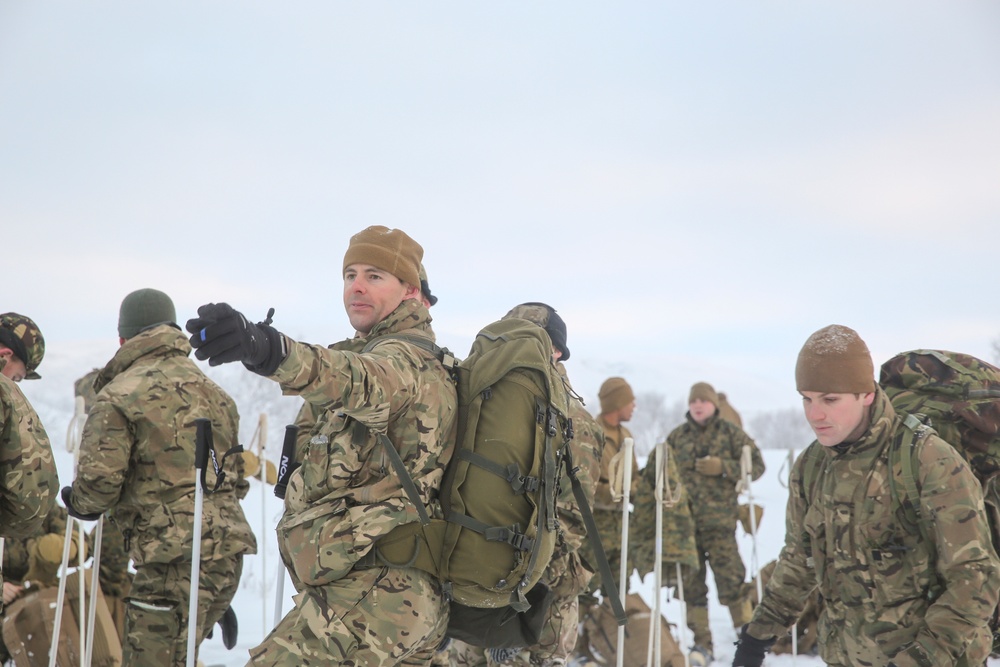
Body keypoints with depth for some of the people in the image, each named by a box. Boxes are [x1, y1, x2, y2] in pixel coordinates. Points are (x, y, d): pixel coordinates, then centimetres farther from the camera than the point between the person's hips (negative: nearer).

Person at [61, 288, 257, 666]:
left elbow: (100, 479, -12)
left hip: (173, 559, -8)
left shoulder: (119, 395, -6)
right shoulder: (213, 392, 19)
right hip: (228, 555, 8)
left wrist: (79, 504, 9)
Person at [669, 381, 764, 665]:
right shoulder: (676, 437, 11)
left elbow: (756, 465, 2)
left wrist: (723, 468, -11)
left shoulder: (730, 433, 3)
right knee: (691, 583, 5)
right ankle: (701, 643, 16)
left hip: (720, 518, -3)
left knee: (731, 580, -7)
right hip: (685, 521, 3)